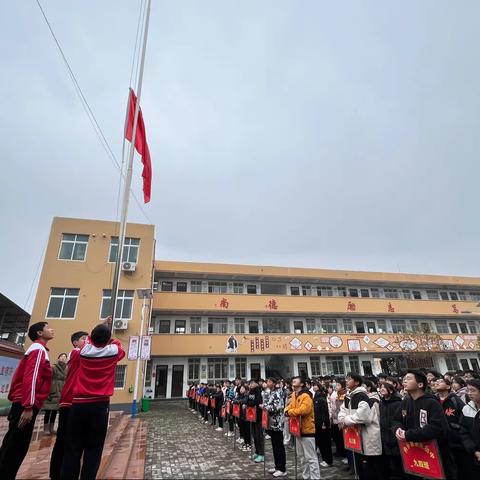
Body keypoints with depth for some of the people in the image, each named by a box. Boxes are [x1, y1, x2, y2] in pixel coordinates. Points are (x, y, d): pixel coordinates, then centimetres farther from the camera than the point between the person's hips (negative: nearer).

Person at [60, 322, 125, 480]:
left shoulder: (85, 349, -2)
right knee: (93, 450, 5)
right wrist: (107, 335, 32)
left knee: (72, 449, 9)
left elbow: (91, 338, 21)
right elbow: (117, 343, 19)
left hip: (78, 404, 2)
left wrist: (100, 329, 34)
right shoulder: (113, 351, -6)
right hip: (100, 405, -2)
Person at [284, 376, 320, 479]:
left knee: (311, 457, -2)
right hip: (298, 429, 9)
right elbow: (289, 407, 15)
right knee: (301, 456, 20)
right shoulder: (293, 395, 8)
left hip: (307, 429, -9)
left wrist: (289, 412, -19)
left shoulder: (306, 396, -19)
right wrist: (287, 411, -10)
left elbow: (303, 410, -32)